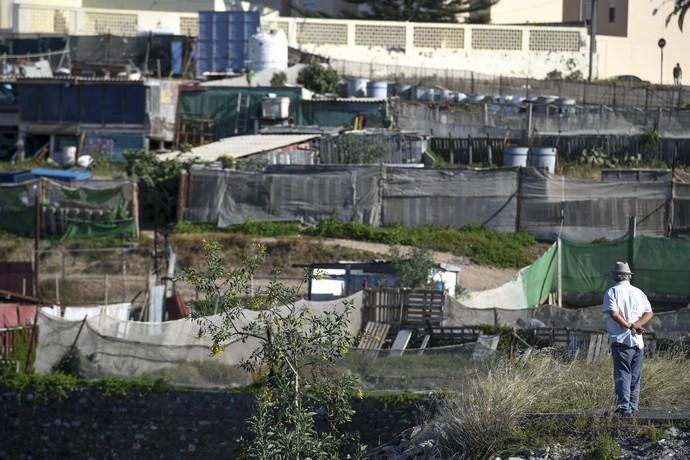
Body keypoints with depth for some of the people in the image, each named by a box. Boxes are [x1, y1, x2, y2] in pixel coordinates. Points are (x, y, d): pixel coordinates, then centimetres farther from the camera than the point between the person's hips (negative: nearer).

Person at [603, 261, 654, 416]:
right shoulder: (639, 293, 15)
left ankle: (624, 405, -22)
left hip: (620, 340, -4)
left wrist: (630, 326, -9)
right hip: (638, 341, 5)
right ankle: (633, 406, 15)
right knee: (635, 376, 13)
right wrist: (636, 325, -5)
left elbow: (613, 313, -15)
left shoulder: (612, 292, -1)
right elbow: (649, 313, 6)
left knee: (622, 375, -9)